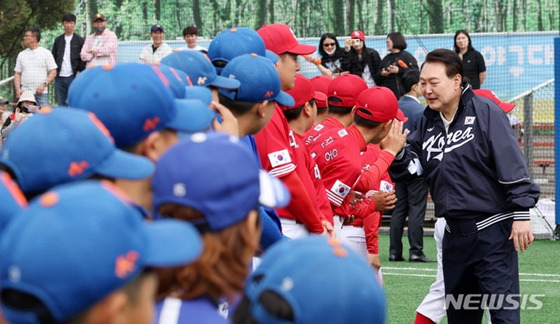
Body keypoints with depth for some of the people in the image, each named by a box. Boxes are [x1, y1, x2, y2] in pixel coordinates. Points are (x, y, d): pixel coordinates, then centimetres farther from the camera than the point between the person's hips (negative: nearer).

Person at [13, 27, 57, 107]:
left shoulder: (46, 53, 4)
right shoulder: (21, 54, 15)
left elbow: (53, 72, 0)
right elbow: (17, 74, 15)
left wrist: (44, 84, -14)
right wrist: (18, 89, -1)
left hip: (41, 93, -3)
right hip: (25, 93, 3)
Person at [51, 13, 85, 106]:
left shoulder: (79, 40, 4)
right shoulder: (58, 40, 16)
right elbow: (53, 56, 17)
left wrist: (80, 72, -8)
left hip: (73, 77, -4)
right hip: (59, 77, 4)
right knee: (61, 105, 5)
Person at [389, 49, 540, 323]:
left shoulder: (485, 112, -11)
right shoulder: (428, 122, 9)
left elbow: (512, 164, -14)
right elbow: (412, 167, 14)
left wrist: (521, 214, -17)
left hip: (492, 231, -7)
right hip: (454, 235, 7)